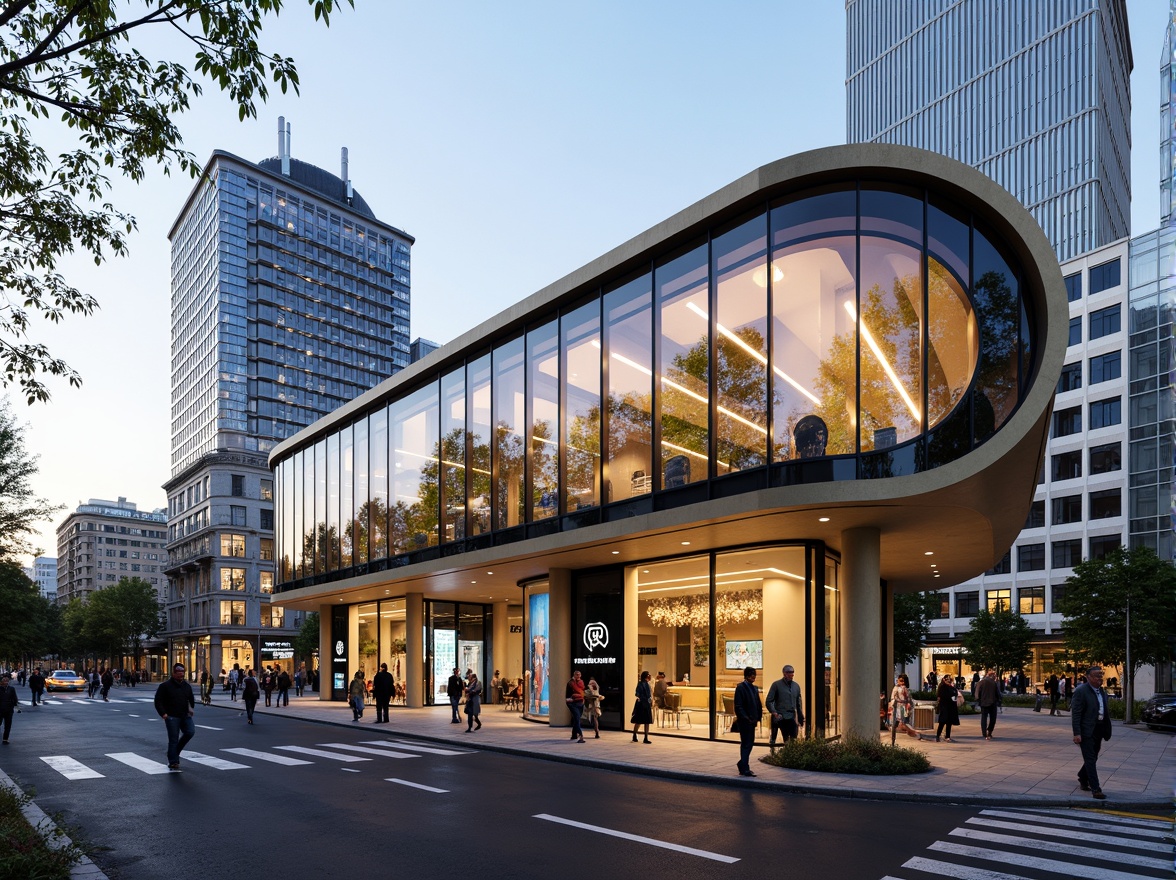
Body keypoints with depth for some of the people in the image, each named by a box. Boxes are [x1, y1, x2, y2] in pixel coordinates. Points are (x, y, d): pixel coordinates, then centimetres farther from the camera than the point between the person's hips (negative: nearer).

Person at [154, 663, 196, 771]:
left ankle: (176, 751, 13)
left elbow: (191, 699, 26)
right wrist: (163, 714, -14)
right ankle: (173, 762, 5)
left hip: (185, 716, 5)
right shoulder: (165, 686, -4)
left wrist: (191, 708, 11)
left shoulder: (187, 686, 12)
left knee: (190, 732, -11)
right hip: (172, 717, -5)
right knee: (173, 739, -3)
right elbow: (158, 701, -5)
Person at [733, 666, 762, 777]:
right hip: (744, 722, -8)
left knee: (749, 743, 15)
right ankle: (744, 769, 2)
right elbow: (738, 706, -16)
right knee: (746, 744, -4)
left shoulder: (754, 688, 13)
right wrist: (745, 718, -20)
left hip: (752, 721, 8)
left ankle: (742, 765, 28)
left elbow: (758, 705, 17)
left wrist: (757, 718, 7)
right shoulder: (741, 687, -11)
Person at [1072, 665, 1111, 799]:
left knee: (1092, 758, 17)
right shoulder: (1081, 691, -13)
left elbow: (1106, 712, 17)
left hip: (1098, 730, 8)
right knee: (1090, 759, -7)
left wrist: (1106, 731, 12)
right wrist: (1077, 733, -20)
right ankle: (1095, 789, -7)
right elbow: (1076, 714, -15)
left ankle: (1083, 780, 35)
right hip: (1086, 731, -8)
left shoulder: (1102, 692, 12)